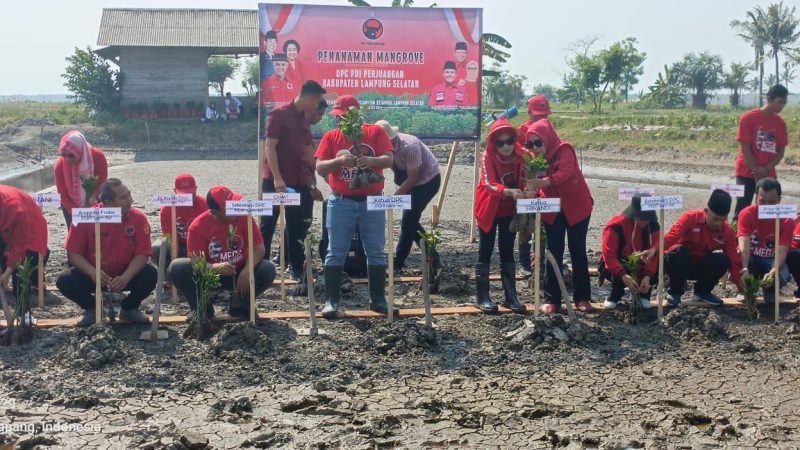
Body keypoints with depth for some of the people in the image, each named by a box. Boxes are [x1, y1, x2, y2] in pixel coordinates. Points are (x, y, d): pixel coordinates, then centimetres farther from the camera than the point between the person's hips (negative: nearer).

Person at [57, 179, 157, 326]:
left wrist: (126, 277, -33)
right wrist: (92, 272, -32)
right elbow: (73, 253, -14)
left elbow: (142, 254, -16)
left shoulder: (138, 218, -15)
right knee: (65, 280, -25)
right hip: (93, 275, 0)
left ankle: (129, 308, 5)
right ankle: (92, 309, 7)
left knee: (150, 275, -27)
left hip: (125, 275, 0)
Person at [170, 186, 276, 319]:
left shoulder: (244, 217, -15)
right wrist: (216, 267, -44)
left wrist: (246, 271, -31)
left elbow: (259, 249, -14)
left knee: (268, 270, -26)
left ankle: (239, 305, -1)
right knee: (177, 268, -25)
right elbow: (196, 262, -22)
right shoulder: (198, 226, -18)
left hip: (239, 273, 1)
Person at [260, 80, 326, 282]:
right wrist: (277, 178, -23)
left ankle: (297, 269, 13)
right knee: (267, 225, 1)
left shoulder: (304, 119, 13)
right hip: (276, 181, -7)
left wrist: (313, 182, 17)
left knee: (298, 228, 7)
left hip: (299, 182, 7)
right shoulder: (279, 114, -9)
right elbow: (270, 147, -15)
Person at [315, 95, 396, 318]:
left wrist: (371, 160, -30)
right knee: (336, 253, 0)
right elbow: (319, 167, -4)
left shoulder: (376, 132, 0)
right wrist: (340, 160, -22)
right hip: (341, 202, 0)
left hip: (372, 201, 0)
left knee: (376, 252, 6)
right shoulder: (330, 136, 4)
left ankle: (378, 299, 16)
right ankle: (331, 300, 6)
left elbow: (389, 159, -9)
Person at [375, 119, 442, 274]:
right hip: (411, 180, 8)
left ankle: (397, 264, -3)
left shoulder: (409, 147, -33)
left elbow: (412, 178, -26)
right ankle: (433, 259, 16)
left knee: (408, 221, -11)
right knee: (411, 221, 6)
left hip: (428, 179, -8)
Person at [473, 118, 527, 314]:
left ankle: (510, 296, 13)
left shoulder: (519, 156, -10)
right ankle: (482, 297, 6)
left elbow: (523, 181, -1)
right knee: (485, 252, 1)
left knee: (507, 252, 8)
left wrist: (526, 192, -24)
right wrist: (509, 191, -50)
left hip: (509, 210, 3)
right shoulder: (487, 157, -21)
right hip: (489, 209, -3)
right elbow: (489, 184, -33)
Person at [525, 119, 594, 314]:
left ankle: (582, 297, 12)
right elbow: (535, 182, 0)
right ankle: (552, 299, 5)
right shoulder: (536, 159, 0)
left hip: (577, 206, -4)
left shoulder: (564, 150, -18)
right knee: (554, 253, 2)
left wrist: (544, 182, -51)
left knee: (578, 252, 4)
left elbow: (564, 173, -35)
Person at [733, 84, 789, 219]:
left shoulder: (780, 122, 5)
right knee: (742, 211, -4)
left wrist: (766, 169, -10)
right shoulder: (748, 118, -9)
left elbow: (781, 151, 6)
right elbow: (745, 148, -11)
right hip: (747, 173, -4)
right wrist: (757, 171, -11)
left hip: (769, 175, 4)